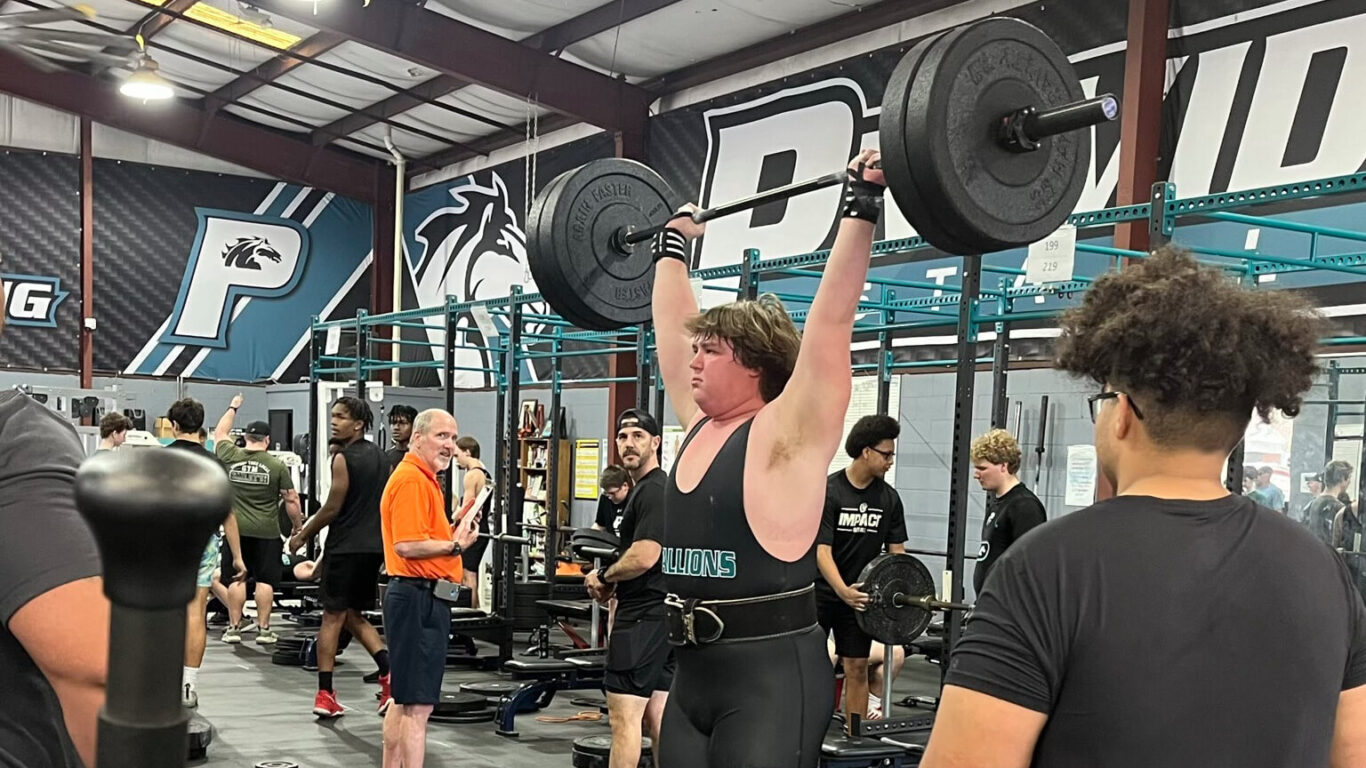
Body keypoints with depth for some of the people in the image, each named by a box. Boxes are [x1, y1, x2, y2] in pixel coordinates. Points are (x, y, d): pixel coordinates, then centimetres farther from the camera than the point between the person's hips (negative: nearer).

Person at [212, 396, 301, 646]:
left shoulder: (230, 457, 1)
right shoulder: (277, 466, -4)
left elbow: (220, 433, 21)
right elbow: (291, 500, -1)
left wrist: (233, 407, 34)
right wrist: (298, 527, 12)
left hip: (236, 529, 2)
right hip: (266, 532, -2)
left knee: (236, 578, 6)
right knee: (265, 579, 3)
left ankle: (234, 627, 9)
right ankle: (263, 628, 4)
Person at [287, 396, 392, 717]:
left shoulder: (344, 458, -11)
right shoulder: (380, 457, 14)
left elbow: (333, 509, -12)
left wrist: (303, 537, 1)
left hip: (346, 547, -7)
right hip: (374, 546, 7)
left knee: (333, 616, -1)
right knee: (354, 615, 18)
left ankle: (325, 695, 1)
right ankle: (389, 671, 2)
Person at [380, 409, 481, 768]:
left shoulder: (425, 479, 18)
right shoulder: (411, 480, -16)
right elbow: (406, 546, -26)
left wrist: (455, 533, 7)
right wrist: (456, 545, -17)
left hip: (422, 599, 11)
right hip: (419, 598, -11)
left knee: (404, 700, 17)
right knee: (418, 705, -10)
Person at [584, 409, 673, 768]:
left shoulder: (653, 491, -14)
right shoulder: (650, 488, 18)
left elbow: (644, 557, -23)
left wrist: (602, 576, -7)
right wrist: (614, 582, 13)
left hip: (643, 619, -11)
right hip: (662, 615, 11)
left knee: (624, 715, -9)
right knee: (657, 715, 11)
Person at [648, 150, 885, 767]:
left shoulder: (788, 435, -9)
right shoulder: (700, 427, 10)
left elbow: (831, 318, -16)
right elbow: (673, 328, 22)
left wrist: (861, 208, -17)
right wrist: (672, 247, 30)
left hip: (772, 675, -8)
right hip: (694, 672, 8)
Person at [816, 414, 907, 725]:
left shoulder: (888, 498, 1)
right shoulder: (828, 491, -15)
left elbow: (896, 550, 6)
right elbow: (822, 550, -20)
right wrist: (843, 591, -35)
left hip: (860, 595, 4)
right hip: (820, 592, -4)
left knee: (857, 667, 5)